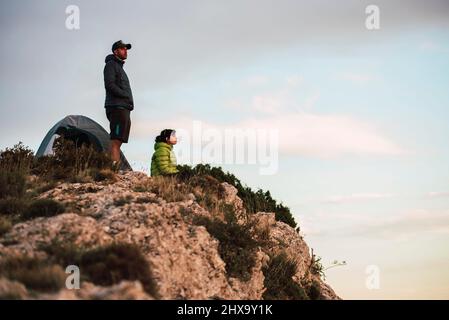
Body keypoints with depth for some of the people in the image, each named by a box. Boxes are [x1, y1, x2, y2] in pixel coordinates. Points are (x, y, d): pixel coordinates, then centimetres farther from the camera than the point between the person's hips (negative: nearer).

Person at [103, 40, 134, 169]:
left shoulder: (119, 67, 28)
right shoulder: (111, 65, 0)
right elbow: (110, 85, -14)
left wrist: (129, 103, 12)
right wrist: (126, 96, -12)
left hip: (124, 109, 10)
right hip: (117, 107, -10)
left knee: (118, 141, 5)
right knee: (115, 140, -17)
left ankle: (116, 167, 3)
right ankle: (114, 167, -25)